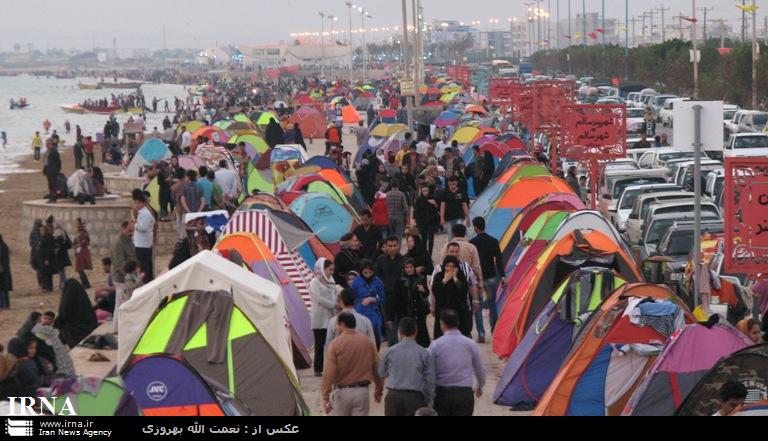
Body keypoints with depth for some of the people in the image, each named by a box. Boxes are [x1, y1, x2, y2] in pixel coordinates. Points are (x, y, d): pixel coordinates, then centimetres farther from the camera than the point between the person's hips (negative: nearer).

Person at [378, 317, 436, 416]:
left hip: (393, 396, 2)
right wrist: (428, 401, 8)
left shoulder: (390, 352, -1)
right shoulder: (424, 354, -6)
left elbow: (381, 373, 12)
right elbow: (430, 380, -3)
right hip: (415, 397, -2)